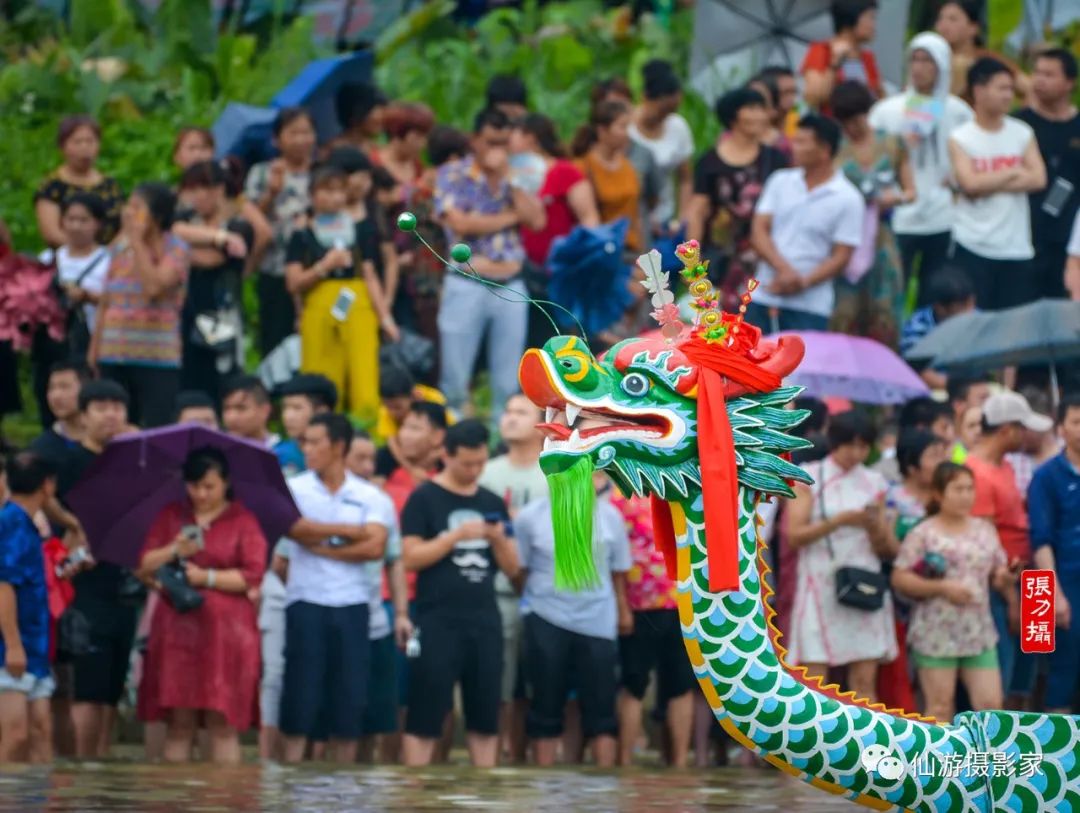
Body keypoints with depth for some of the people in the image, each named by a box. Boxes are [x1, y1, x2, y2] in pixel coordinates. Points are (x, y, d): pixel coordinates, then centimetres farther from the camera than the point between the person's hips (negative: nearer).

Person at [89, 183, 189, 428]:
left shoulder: (175, 249, -3)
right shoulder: (119, 247, 13)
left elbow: (154, 288, -19)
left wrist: (138, 242, -12)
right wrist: (94, 348, 14)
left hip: (157, 359, -5)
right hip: (114, 358, 5)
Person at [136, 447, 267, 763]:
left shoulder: (243, 521, 4)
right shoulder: (171, 516, 14)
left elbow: (253, 575, -5)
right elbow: (145, 566, 8)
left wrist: (207, 577, -10)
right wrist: (174, 551, -9)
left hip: (224, 629, -3)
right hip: (177, 628, 3)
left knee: (222, 723, -5)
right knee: (179, 722, 1)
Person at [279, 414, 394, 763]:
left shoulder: (370, 497, 5)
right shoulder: (294, 489, 5)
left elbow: (375, 547, -7)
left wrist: (323, 547, -7)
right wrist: (350, 535, -10)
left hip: (351, 605, 1)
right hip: (306, 602, -1)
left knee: (348, 697, 4)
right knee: (300, 695, -3)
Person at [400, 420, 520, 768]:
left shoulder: (492, 503, 14)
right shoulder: (425, 498, -1)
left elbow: (512, 569, 14)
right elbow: (410, 557, -10)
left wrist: (499, 540, -6)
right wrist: (457, 536, -17)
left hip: (484, 620, 5)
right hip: (437, 621, -5)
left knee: (485, 717, 7)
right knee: (424, 715, -6)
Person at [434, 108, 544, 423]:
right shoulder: (453, 175, 0)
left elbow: (537, 219, -4)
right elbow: (460, 223, -14)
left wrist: (504, 177, -6)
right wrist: (510, 217, -4)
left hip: (512, 287, 4)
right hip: (467, 286, -4)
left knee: (509, 384, 6)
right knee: (454, 381, -2)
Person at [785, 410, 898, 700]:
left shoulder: (873, 483, 12)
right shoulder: (808, 478, 3)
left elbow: (885, 549, 12)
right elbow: (794, 534, -8)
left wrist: (875, 527, -9)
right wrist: (839, 521, -17)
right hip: (821, 586, -3)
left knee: (865, 680, 0)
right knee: (814, 682, -6)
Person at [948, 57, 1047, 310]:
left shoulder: (1023, 134, 6)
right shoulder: (960, 139, -3)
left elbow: (1038, 179, -6)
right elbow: (970, 184, -17)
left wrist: (988, 185, -12)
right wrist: (1014, 173, -6)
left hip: (1017, 248, 3)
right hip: (973, 247, -3)